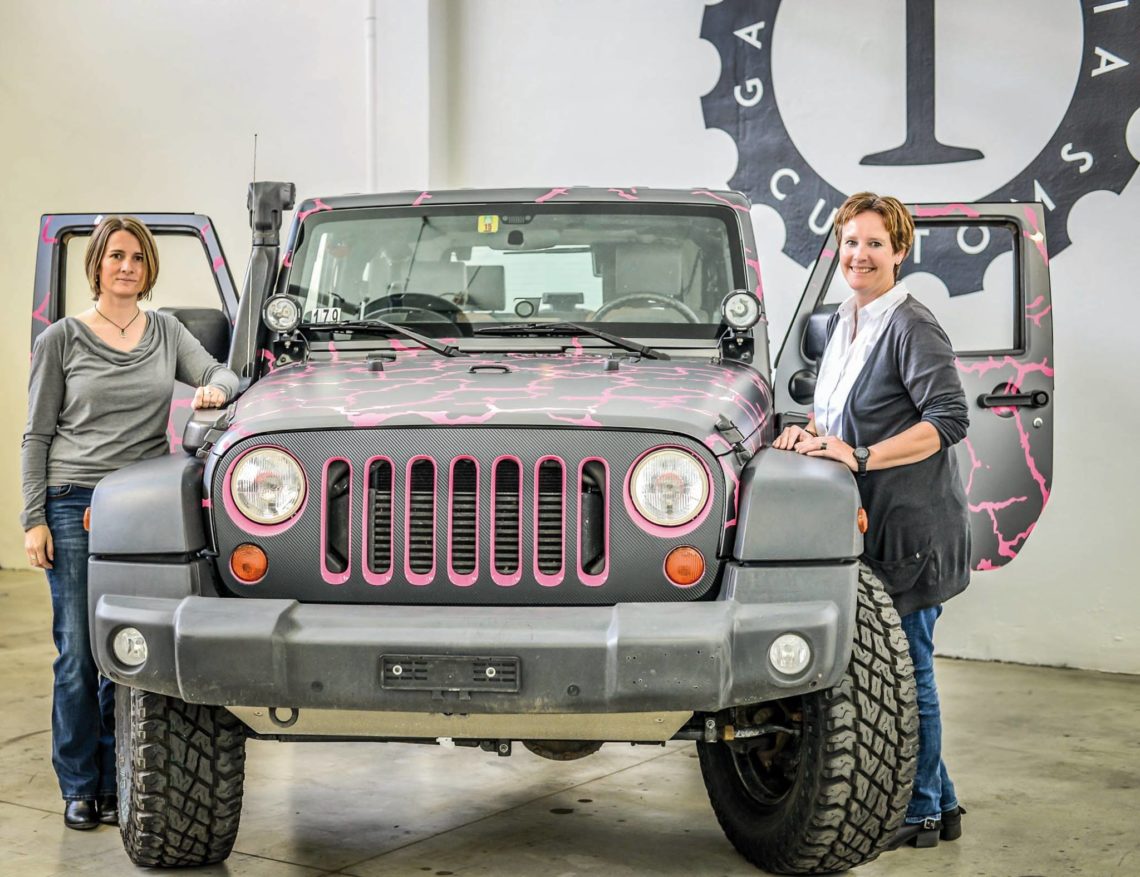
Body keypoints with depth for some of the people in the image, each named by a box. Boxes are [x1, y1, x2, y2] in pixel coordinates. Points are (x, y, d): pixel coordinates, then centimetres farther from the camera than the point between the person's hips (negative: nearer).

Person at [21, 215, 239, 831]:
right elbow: (37, 436, 2)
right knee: (79, 652, -2)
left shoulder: (166, 332, 11)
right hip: (73, 505, -2)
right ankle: (78, 786, 12)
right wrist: (34, 519, -4)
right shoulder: (60, 339, 2)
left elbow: (220, 374, 3)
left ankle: (116, 783, 15)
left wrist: (213, 389, -22)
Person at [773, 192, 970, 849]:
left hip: (914, 524, -9)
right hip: (872, 522, 9)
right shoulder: (843, 322, 13)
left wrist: (860, 456, -24)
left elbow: (950, 419, -22)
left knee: (906, 669, 0)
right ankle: (940, 804, 27)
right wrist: (812, 431, 1)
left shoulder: (911, 326, -13)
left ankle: (918, 815, 14)